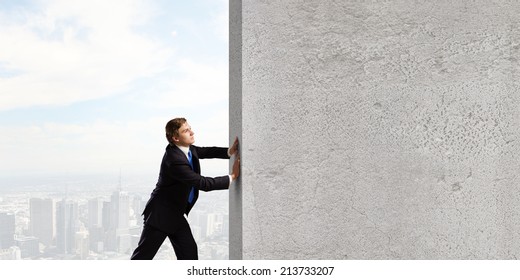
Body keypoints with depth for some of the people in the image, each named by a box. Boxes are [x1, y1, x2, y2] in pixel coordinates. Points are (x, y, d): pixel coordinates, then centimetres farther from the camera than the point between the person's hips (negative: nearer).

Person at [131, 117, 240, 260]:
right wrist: (232, 176, -22)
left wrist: (230, 151, -13)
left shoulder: (187, 148, -3)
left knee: (189, 252, 3)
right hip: (160, 214, -8)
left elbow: (207, 152, 6)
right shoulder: (174, 160, -29)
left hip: (176, 215, 8)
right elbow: (203, 183, -28)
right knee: (143, 254, 3)